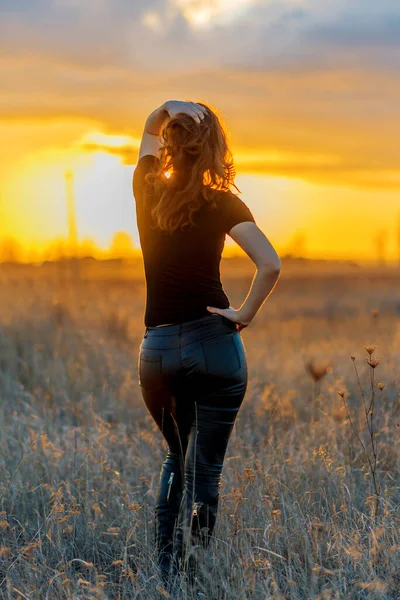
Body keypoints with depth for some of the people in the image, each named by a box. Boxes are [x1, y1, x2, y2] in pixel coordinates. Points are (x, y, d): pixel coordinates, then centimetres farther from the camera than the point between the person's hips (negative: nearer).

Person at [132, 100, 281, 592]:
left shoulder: (148, 191, 4)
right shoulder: (220, 204, -6)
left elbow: (149, 131, 23)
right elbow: (270, 264, -20)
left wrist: (168, 110, 3)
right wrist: (246, 313, -8)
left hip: (157, 349, 4)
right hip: (213, 345, -4)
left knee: (177, 460, 23)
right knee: (205, 471, 5)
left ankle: (164, 571, 17)